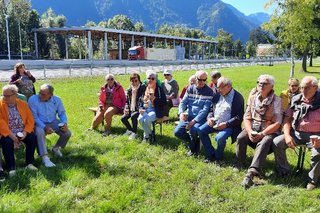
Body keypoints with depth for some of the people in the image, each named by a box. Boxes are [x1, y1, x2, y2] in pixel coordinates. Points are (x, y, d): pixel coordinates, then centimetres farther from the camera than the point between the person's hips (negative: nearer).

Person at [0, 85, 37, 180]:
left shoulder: (23, 104, 6)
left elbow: (30, 120, 3)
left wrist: (25, 132, -13)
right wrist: (10, 134, -21)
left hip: (22, 132, 2)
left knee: (33, 138, -23)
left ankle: (30, 163, -11)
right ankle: (11, 168, -21)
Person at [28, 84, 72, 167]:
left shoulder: (57, 100, -6)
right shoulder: (33, 99, -16)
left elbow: (62, 113, 3)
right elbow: (34, 117, -16)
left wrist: (65, 123, -17)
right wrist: (44, 127, -28)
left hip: (53, 122, 3)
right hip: (39, 123, -3)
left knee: (67, 133, -16)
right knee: (40, 133, -36)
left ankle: (55, 148, 15)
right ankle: (45, 157, -31)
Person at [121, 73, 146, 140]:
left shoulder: (142, 88, -9)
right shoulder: (129, 89, 9)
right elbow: (127, 100, 15)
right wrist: (126, 108, -1)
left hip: (138, 109, -7)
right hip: (131, 109, 7)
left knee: (133, 116, -32)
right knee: (123, 118, -5)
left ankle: (134, 133, -12)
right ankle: (130, 129, 23)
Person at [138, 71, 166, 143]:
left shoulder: (159, 89, -3)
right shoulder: (145, 88, 12)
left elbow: (163, 102, -8)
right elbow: (140, 100, 18)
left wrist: (154, 99, -22)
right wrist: (140, 108, 1)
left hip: (155, 110, -4)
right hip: (145, 110, 5)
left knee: (147, 119, -32)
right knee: (140, 119, -27)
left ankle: (146, 135, -2)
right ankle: (149, 134, -2)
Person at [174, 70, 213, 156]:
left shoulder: (209, 91, -8)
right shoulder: (190, 89, 6)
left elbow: (206, 109, -15)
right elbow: (183, 102, 4)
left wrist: (194, 120, -23)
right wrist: (181, 113, -18)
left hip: (200, 118, -5)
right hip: (189, 116, 5)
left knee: (193, 130, -33)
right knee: (177, 132, -12)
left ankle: (193, 147, 2)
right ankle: (194, 141, 17)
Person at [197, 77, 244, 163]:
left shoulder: (238, 97, -7)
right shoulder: (218, 95, 11)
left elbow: (239, 117, -11)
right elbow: (212, 109, 19)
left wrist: (226, 124, -22)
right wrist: (209, 118, -2)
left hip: (228, 125, -6)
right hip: (214, 122, 6)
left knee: (220, 138, -31)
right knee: (200, 130, -13)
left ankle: (218, 157, -1)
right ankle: (211, 155, 0)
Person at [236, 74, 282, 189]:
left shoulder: (276, 101, -5)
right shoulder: (252, 98, 8)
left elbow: (277, 123, -11)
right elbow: (247, 117, 4)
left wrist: (262, 134, -20)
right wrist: (250, 132, -14)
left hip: (269, 131, -3)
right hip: (252, 128, 4)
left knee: (264, 143, -34)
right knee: (240, 138, -25)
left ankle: (251, 173, -43)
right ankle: (240, 165, -5)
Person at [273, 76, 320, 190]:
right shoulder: (296, 99, 4)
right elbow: (287, 119, 7)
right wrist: (287, 135, -8)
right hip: (296, 133, 4)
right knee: (276, 142, -15)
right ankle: (283, 170, 6)